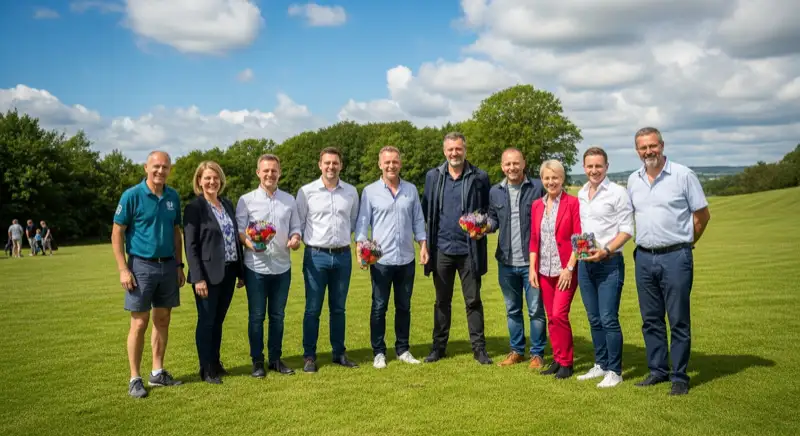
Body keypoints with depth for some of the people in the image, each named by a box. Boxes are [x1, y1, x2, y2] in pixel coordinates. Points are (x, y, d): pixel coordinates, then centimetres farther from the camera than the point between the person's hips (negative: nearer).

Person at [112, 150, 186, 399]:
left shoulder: (173, 197, 7)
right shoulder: (132, 195, -8)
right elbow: (117, 234, -7)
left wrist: (179, 265, 10)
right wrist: (123, 269, -12)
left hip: (168, 265, 5)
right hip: (141, 266, -5)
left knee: (162, 320, 11)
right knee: (140, 323, 0)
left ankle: (158, 372, 23)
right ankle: (135, 379, 11)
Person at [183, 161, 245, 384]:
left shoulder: (228, 204, 11)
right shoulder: (194, 207, -8)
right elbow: (190, 246, -11)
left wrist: (241, 272, 11)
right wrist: (198, 278, -17)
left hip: (228, 273, 6)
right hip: (208, 274, -6)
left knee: (218, 321, 15)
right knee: (206, 321, 5)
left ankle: (215, 363, 28)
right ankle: (206, 370, 16)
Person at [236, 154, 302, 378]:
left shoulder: (289, 200, 9)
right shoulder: (246, 200, -1)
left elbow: (296, 228, 11)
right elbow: (238, 230, -3)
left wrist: (295, 238, -11)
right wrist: (249, 242, -23)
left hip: (282, 267, 3)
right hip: (256, 267, -3)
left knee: (277, 315, 11)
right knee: (256, 316, 5)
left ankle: (276, 359, 23)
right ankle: (257, 361, 16)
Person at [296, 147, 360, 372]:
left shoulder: (351, 192, 5)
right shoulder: (306, 191, -4)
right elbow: (298, 224, 2)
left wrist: (343, 236, 12)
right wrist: (309, 240, 0)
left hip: (343, 255, 3)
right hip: (316, 256, -2)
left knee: (338, 308, 12)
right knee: (312, 309, 3)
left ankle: (339, 353, 22)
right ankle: (309, 356, 13)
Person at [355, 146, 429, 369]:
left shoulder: (411, 190, 8)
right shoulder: (370, 191, -1)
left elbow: (418, 221, 12)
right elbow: (362, 223, -1)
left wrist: (423, 245, 3)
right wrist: (360, 248, -14)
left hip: (406, 259, 3)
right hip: (381, 260, -3)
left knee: (404, 307, 12)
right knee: (379, 307, 4)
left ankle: (403, 349, 23)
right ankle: (378, 352, 14)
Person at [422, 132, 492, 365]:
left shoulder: (479, 177, -1)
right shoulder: (433, 176, 5)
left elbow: (489, 211, 4)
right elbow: (426, 211, 7)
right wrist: (426, 242, -1)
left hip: (469, 249, -2)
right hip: (442, 249, 2)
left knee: (473, 301, 5)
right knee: (442, 301, 13)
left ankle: (479, 348, 15)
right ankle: (438, 346, 22)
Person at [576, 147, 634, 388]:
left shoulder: (618, 193, -7)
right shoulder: (581, 194, 13)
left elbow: (626, 230, -10)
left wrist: (606, 251, -20)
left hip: (609, 263, -6)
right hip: (585, 262, 6)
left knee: (609, 319, -6)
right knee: (594, 320, 13)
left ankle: (614, 371, 5)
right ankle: (601, 365, 24)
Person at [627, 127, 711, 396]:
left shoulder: (683, 175, -6)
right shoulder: (633, 180, 9)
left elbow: (702, 214, 0)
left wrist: (685, 243, 6)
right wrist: (644, 241, 11)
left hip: (675, 257, -5)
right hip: (644, 257, 5)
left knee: (679, 321, 1)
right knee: (650, 320, 11)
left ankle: (680, 377, 11)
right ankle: (658, 371, 24)